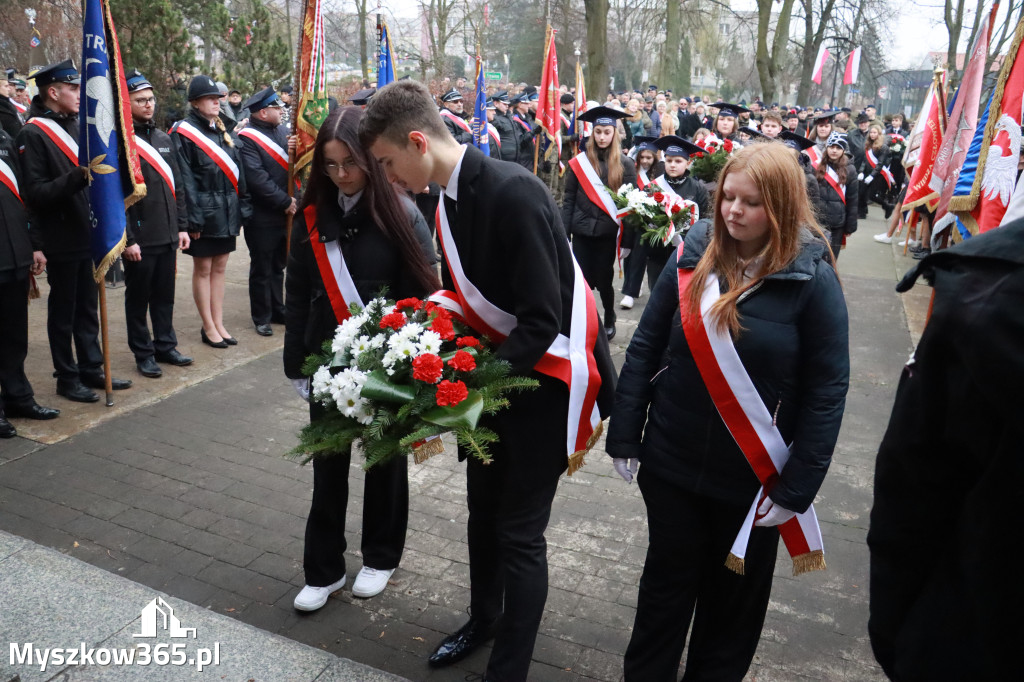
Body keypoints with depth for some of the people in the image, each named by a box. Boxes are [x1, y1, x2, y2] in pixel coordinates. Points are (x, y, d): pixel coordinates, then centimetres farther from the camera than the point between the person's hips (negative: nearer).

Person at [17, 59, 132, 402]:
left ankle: (92, 369, 25)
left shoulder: (75, 127, 13)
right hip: (61, 241, -7)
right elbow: (35, 193, -18)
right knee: (63, 312, 5)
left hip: (87, 235, 7)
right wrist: (78, 176, -27)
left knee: (87, 308, 15)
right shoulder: (32, 134, -11)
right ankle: (67, 378, 16)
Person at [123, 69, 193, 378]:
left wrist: (182, 226, 10)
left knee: (165, 294, 14)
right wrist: (127, 239, -15)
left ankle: (165, 346, 27)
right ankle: (143, 353, 18)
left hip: (167, 235, 6)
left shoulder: (164, 139, 12)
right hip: (139, 239, -6)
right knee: (138, 297, 7)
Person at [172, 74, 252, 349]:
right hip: (204, 213, -6)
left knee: (219, 268, 11)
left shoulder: (221, 131, 13)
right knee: (203, 269, 4)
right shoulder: (183, 133, -8)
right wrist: (193, 218, -18)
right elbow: (185, 179, -14)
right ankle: (208, 327, 13)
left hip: (226, 212, 7)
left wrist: (241, 209, 8)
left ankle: (218, 324, 19)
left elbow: (236, 172, 13)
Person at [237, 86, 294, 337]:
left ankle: (278, 310, 31)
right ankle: (262, 317, 17)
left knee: (278, 265, 18)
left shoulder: (281, 131, 9)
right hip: (262, 216, -7)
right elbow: (257, 178, -20)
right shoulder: (247, 139, -13)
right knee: (262, 269, 6)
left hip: (285, 212, 7)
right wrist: (284, 202, -17)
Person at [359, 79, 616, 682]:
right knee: (484, 509, 21)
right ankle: (484, 618, 46)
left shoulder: (513, 192, -25)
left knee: (520, 531, 3)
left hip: (542, 379, -8)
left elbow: (542, 320, -26)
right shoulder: (452, 199, 2)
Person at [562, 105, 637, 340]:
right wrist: (564, 229, -5)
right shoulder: (580, 161, 2)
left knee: (603, 280, 7)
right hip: (582, 230, 1)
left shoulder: (624, 163, -1)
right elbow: (569, 199, 3)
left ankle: (609, 321, 31)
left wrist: (628, 236, -8)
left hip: (607, 232, -1)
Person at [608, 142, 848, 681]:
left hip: (754, 479, -1)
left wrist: (796, 489, -12)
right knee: (666, 582, 19)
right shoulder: (692, 257, -5)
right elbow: (644, 348, -1)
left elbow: (826, 391, -10)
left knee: (733, 596, 19)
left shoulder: (812, 280, -12)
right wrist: (624, 436, -2)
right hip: (672, 464, 2)